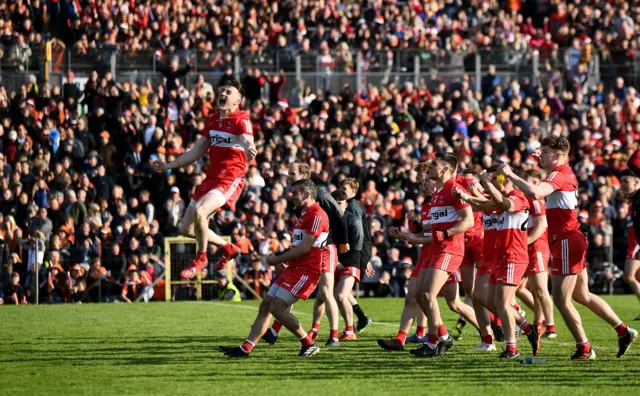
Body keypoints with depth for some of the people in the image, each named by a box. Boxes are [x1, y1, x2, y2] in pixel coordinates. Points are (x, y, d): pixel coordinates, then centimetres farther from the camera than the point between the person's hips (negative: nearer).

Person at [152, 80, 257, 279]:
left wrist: (249, 151, -55)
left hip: (230, 179, -8)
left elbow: (248, 143, -30)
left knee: (198, 210, -31)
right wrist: (168, 166, 17)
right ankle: (227, 248, 30)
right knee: (186, 228, 8)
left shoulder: (241, 120, -11)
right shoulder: (213, 120, 12)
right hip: (211, 178, 8)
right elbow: (196, 152, 20)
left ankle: (201, 257, -7)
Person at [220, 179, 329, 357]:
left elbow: (305, 247, -18)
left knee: (277, 307, -16)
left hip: (306, 271, -10)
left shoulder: (317, 215, -14)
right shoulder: (304, 215, 20)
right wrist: (282, 259, 10)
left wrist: (278, 259, -10)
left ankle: (309, 344, -5)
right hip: (293, 269, 10)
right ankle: (245, 348, 5)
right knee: (265, 306, 5)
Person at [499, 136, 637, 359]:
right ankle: (623, 331, 19)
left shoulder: (559, 174, -16)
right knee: (582, 296, 17)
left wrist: (510, 175, -26)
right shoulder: (565, 173, 14)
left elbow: (534, 192, -35)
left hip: (566, 242, -10)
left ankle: (584, 348, 0)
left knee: (561, 300, -4)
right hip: (572, 240, 10)